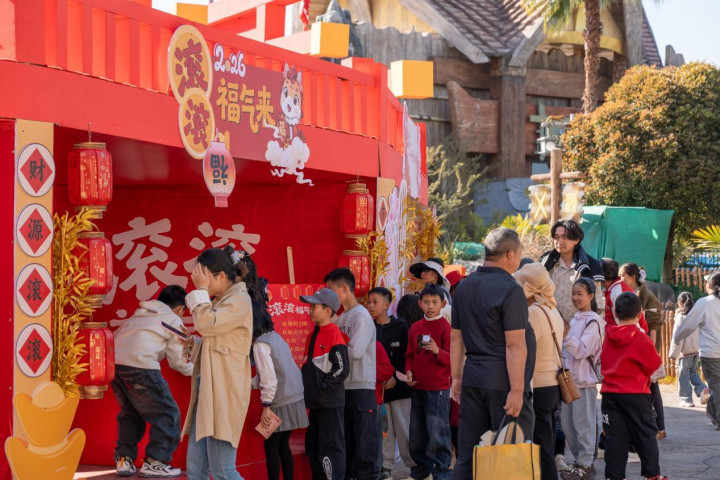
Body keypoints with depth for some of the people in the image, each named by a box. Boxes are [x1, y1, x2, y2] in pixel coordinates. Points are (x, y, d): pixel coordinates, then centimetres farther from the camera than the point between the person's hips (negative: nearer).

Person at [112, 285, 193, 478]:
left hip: (113, 362, 7)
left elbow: (116, 336, 27)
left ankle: (124, 460, 19)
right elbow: (177, 361, 15)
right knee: (167, 413, 7)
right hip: (140, 366, -7)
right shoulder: (174, 320, 14)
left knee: (130, 411, 25)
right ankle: (154, 462, 4)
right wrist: (195, 370, 34)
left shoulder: (139, 314, 30)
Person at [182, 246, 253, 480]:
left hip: (223, 393, -10)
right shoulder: (220, 302, 20)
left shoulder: (239, 300, -8)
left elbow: (206, 324, -21)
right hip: (208, 393, 10)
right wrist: (193, 342, 13)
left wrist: (201, 291, -9)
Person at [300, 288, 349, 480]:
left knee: (330, 448, -6)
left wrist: (323, 387, -16)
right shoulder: (314, 334, 13)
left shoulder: (334, 334, -14)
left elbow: (342, 368, -19)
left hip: (330, 402, -9)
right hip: (316, 402, 9)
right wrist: (307, 386, 10)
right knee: (312, 446, 15)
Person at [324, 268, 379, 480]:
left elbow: (355, 352, -20)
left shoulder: (361, 316, -11)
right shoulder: (341, 318, 13)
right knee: (346, 435, 14)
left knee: (364, 434, -4)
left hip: (361, 386, -9)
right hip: (343, 385, 9)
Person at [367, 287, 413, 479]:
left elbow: (406, 356, -3)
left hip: (397, 385, -2)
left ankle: (411, 464, 10)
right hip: (375, 385, 2)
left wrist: (396, 377, -13)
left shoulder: (400, 327, -1)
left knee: (403, 427, 1)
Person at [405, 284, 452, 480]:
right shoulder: (415, 328, 10)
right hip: (418, 387, 6)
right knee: (416, 431, 13)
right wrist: (409, 371, -1)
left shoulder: (445, 328, -7)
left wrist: (437, 351, -28)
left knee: (438, 431, -5)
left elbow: (452, 359, -10)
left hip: (438, 389, -6)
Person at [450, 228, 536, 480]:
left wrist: (457, 378, 21)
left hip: (473, 379, 7)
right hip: (503, 381, -7)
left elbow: (456, 337, 15)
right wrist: (516, 390, -18)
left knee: (468, 456, 8)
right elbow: (515, 345, -17)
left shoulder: (464, 286, 11)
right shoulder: (510, 289, -12)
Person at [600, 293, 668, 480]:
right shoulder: (641, 339, -13)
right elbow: (654, 365, -7)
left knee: (614, 436, 6)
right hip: (635, 394, -4)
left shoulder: (608, 337, 2)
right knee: (646, 433, 9)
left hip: (609, 393, 4)